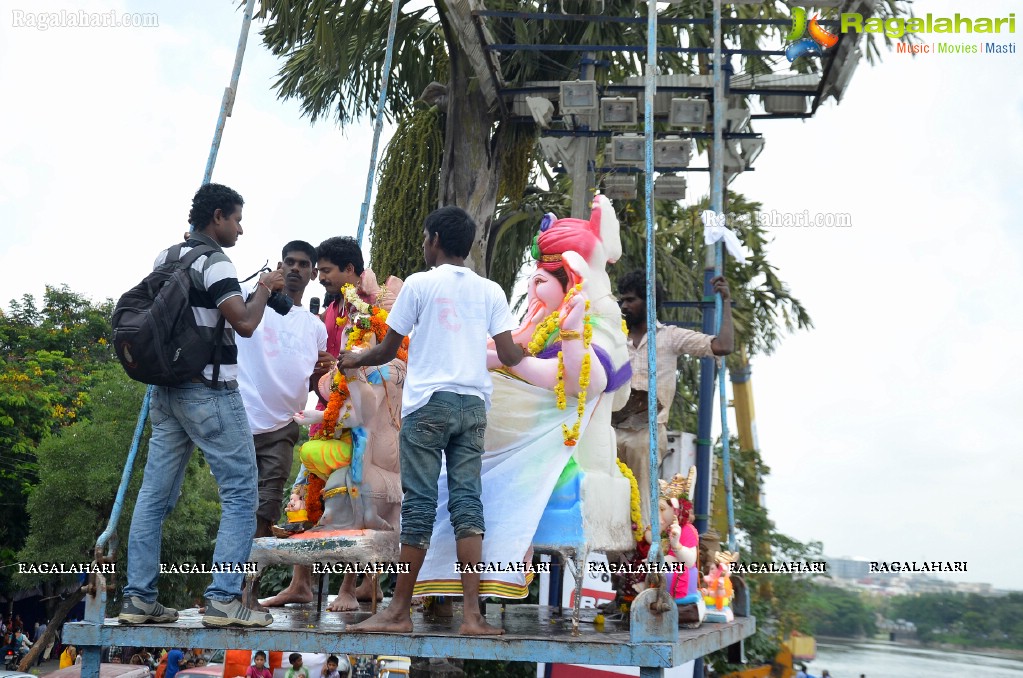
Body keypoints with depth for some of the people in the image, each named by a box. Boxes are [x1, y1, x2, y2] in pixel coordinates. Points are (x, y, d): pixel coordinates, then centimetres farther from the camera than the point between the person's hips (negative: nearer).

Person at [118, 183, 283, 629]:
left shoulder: (165, 258, 14)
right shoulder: (214, 262, -12)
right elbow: (245, 323, -21)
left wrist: (252, 292, 20)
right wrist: (264, 288, -4)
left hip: (167, 389, 9)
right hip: (210, 392, -8)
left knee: (155, 495, 8)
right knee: (239, 494, -4)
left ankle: (138, 598, 11)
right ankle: (223, 600, -8)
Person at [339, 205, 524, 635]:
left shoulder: (419, 284, 0)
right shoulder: (490, 291, 9)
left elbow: (387, 350, 4)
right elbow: (509, 356, 4)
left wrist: (355, 360, 24)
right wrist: (526, 352, 27)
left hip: (427, 403, -3)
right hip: (472, 405, 4)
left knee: (419, 503, -1)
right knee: (467, 499, 2)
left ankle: (399, 612, 6)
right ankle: (472, 615, -2)